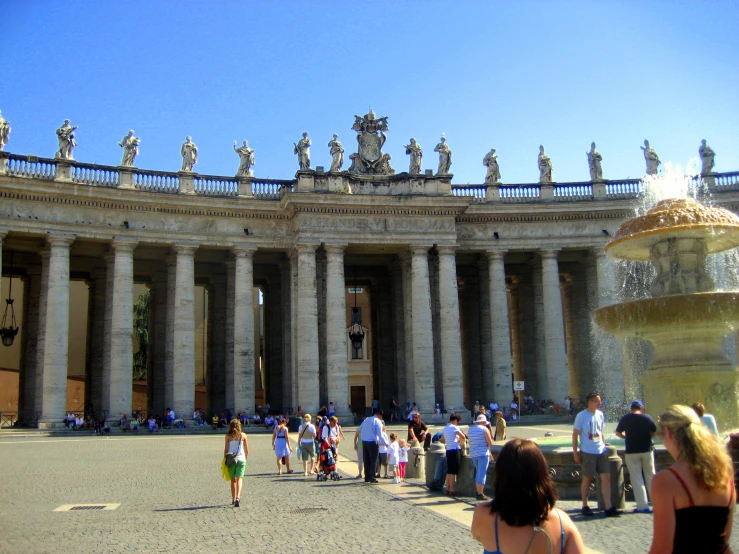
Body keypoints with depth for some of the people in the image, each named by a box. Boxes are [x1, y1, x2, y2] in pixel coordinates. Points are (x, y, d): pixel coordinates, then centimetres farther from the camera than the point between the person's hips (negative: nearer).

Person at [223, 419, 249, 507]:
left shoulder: (228, 436, -1)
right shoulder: (243, 435, 1)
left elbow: (226, 449, -4)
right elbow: (247, 450, 4)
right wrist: (245, 458, 19)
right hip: (241, 459, 0)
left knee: (233, 480, 13)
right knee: (239, 479, -5)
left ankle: (233, 499, 21)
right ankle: (238, 497, -24)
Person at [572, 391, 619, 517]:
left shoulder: (600, 414, 8)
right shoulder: (581, 416, -10)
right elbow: (575, 435, -6)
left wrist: (604, 445, 15)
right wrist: (575, 453, -7)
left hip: (601, 451, 5)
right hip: (588, 453, -5)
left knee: (606, 477, -1)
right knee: (587, 479, 5)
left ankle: (609, 508, 2)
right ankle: (585, 506, 20)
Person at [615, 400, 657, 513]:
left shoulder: (625, 419, -2)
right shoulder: (647, 418, -2)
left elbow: (618, 433, 8)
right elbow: (654, 432, 6)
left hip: (632, 452, -1)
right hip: (647, 450, 1)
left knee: (637, 479, 2)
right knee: (650, 477, 13)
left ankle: (643, 506, 0)